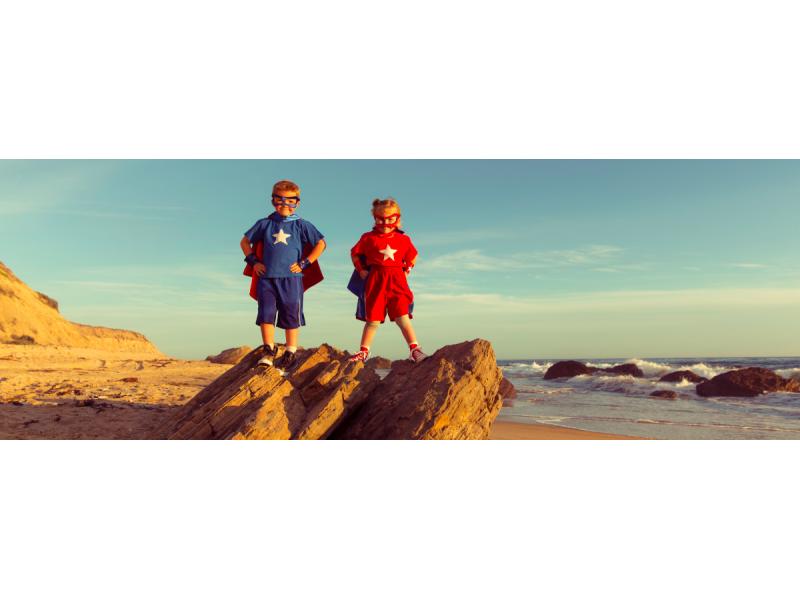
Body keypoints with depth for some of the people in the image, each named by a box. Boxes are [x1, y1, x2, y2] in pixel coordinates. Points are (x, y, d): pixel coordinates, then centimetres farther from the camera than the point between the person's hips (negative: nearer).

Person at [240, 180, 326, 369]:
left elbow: (321, 244, 4)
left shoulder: (301, 225, 3)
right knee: (266, 314, -1)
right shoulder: (264, 224, 9)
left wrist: (304, 263, -3)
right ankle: (269, 351, 8)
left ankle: (290, 353, 14)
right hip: (266, 277, 2)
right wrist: (253, 261, 6)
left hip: (291, 278, -2)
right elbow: (245, 242, 19)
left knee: (291, 316, 4)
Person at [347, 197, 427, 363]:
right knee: (373, 320, 6)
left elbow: (412, 257, 22)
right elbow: (355, 253, 13)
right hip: (375, 282, 0)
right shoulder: (369, 237, 2)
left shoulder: (403, 239, 6)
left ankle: (415, 350, -3)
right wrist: (361, 270, 6)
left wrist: (406, 270, 11)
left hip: (397, 282, 1)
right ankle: (364, 351, 21)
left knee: (402, 317, -5)